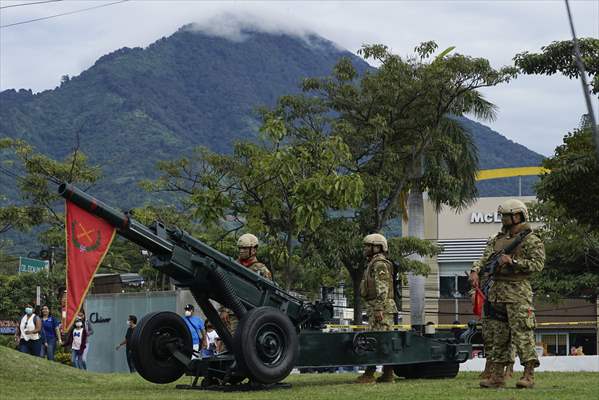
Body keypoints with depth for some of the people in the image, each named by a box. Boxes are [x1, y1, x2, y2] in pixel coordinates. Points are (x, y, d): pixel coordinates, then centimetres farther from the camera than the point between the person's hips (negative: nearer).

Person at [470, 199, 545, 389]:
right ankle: (497, 376, 11)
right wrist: (475, 271, -10)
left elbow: (538, 264, -11)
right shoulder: (498, 239, 18)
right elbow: (485, 258, 10)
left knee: (522, 334, -11)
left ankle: (529, 376, -9)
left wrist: (513, 262, -18)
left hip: (518, 290, -7)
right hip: (497, 291, 7)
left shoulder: (531, 240, -1)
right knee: (497, 336, 7)